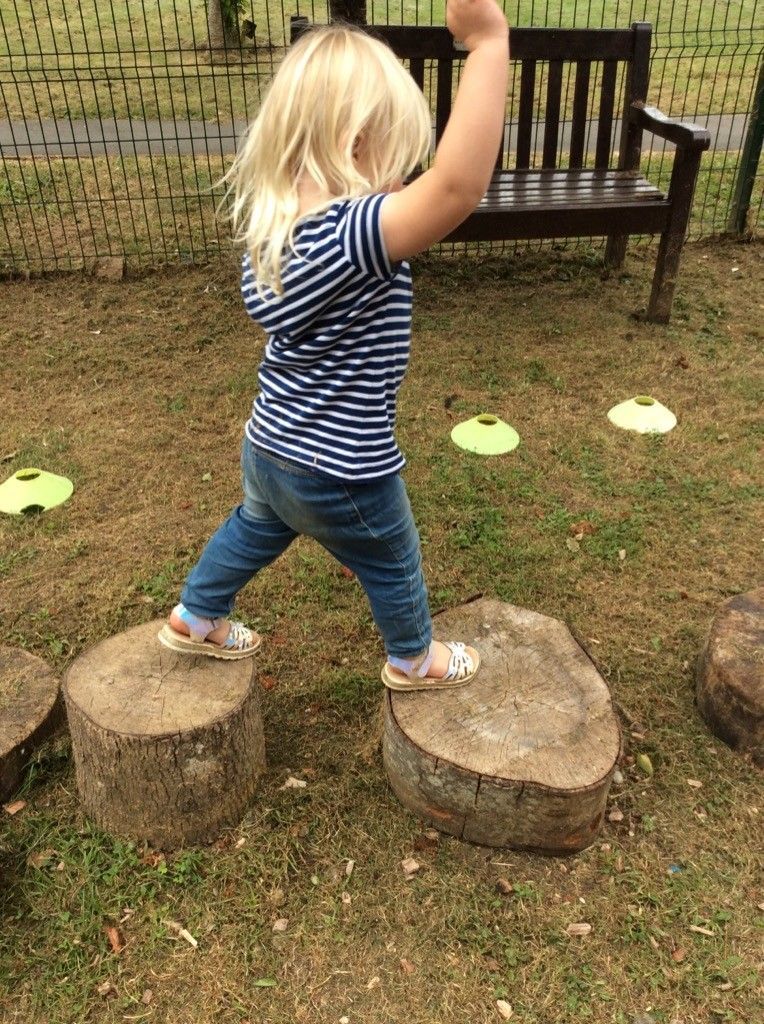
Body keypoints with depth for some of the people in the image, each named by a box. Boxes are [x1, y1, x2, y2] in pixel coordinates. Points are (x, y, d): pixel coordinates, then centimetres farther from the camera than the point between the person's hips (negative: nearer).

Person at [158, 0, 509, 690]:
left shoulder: (273, 220, -8)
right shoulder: (349, 232, -33)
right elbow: (459, 188, -48)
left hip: (269, 450, 7)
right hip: (341, 474, -7)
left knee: (254, 533, 34)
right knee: (393, 567, 22)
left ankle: (195, 619, 56)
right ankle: (414, 661, 48)